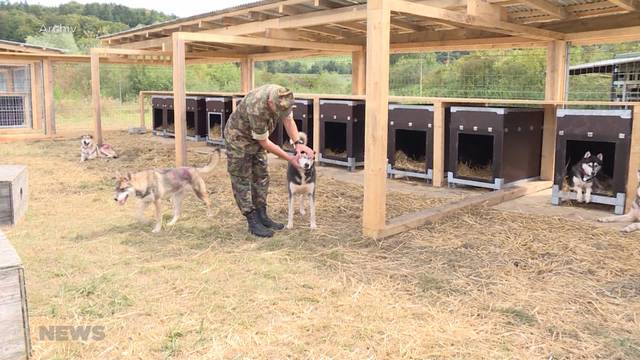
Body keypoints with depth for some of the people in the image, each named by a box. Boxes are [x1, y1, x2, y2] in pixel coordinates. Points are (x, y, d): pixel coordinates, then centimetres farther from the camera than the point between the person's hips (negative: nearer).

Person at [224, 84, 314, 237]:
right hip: (238, 137, -7)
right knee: (243, 180, -4)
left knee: (261, 177, 9)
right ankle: (252, 222, 0)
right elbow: (264, 142, -28)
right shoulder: (257, 109, -40)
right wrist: (289, 158, -23)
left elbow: (288, 120, -6)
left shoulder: (282, 97, -21)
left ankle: (262, 216, 17)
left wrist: (298, 143, -22)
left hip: (256, 137, 7)